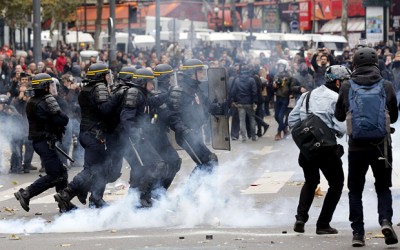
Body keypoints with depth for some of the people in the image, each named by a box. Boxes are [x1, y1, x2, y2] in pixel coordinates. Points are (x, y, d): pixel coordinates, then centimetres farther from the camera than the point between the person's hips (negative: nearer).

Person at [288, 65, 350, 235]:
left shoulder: (307, 95, 10)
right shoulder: (336, 99, -10)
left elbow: (292, 119, 10)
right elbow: (341, 128, -17)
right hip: (326, 149, -6)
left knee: (310, 182, 26)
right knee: (336, 184, 13)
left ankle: (301, 218, 8)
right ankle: (323, 224, 7)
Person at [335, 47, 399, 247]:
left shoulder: (347, 87, -6)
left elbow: (339, 115, 7)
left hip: (356, 146, 0)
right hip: (381, 145, 0)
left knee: (355, 191, 12)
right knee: (383, 187, 16)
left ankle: (358, 233, 5)